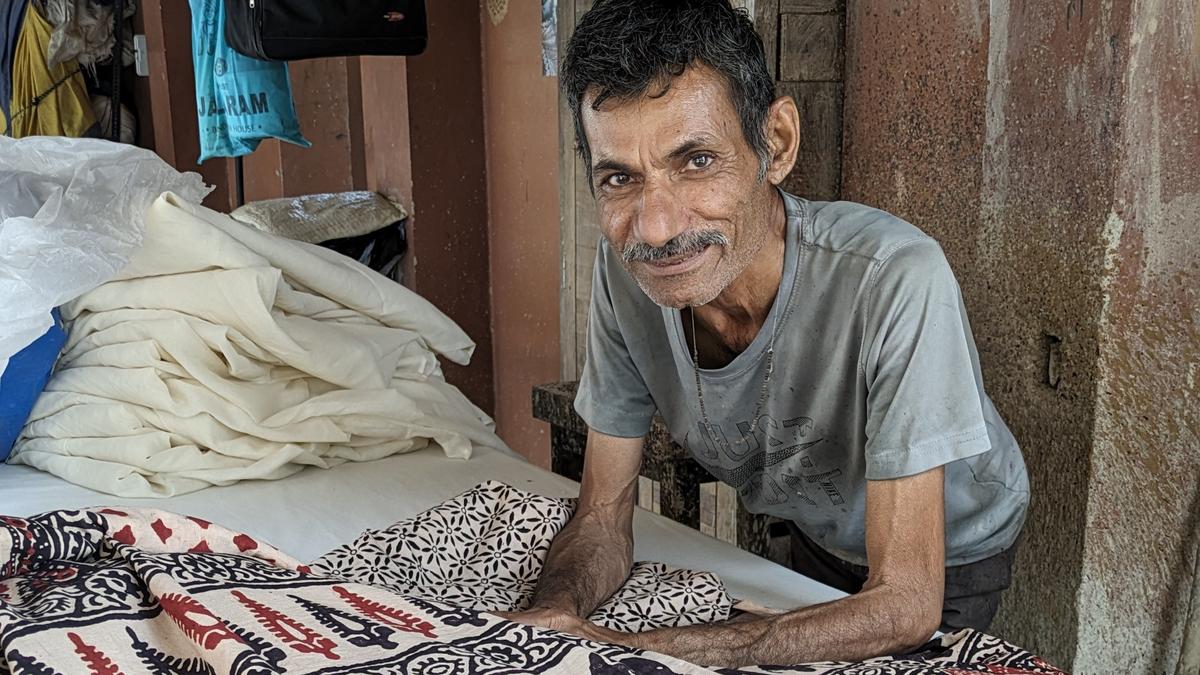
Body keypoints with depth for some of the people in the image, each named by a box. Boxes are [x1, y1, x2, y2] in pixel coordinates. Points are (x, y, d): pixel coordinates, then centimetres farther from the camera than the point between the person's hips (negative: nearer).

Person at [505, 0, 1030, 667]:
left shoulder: (895, 279, -40)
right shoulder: (625, 272, -24)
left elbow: (905, 605, -36)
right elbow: (603, 518, -14)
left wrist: (647, 650, -43)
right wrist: (554, 611, -37)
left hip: (949, 562, -3)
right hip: (817, 540, 4)